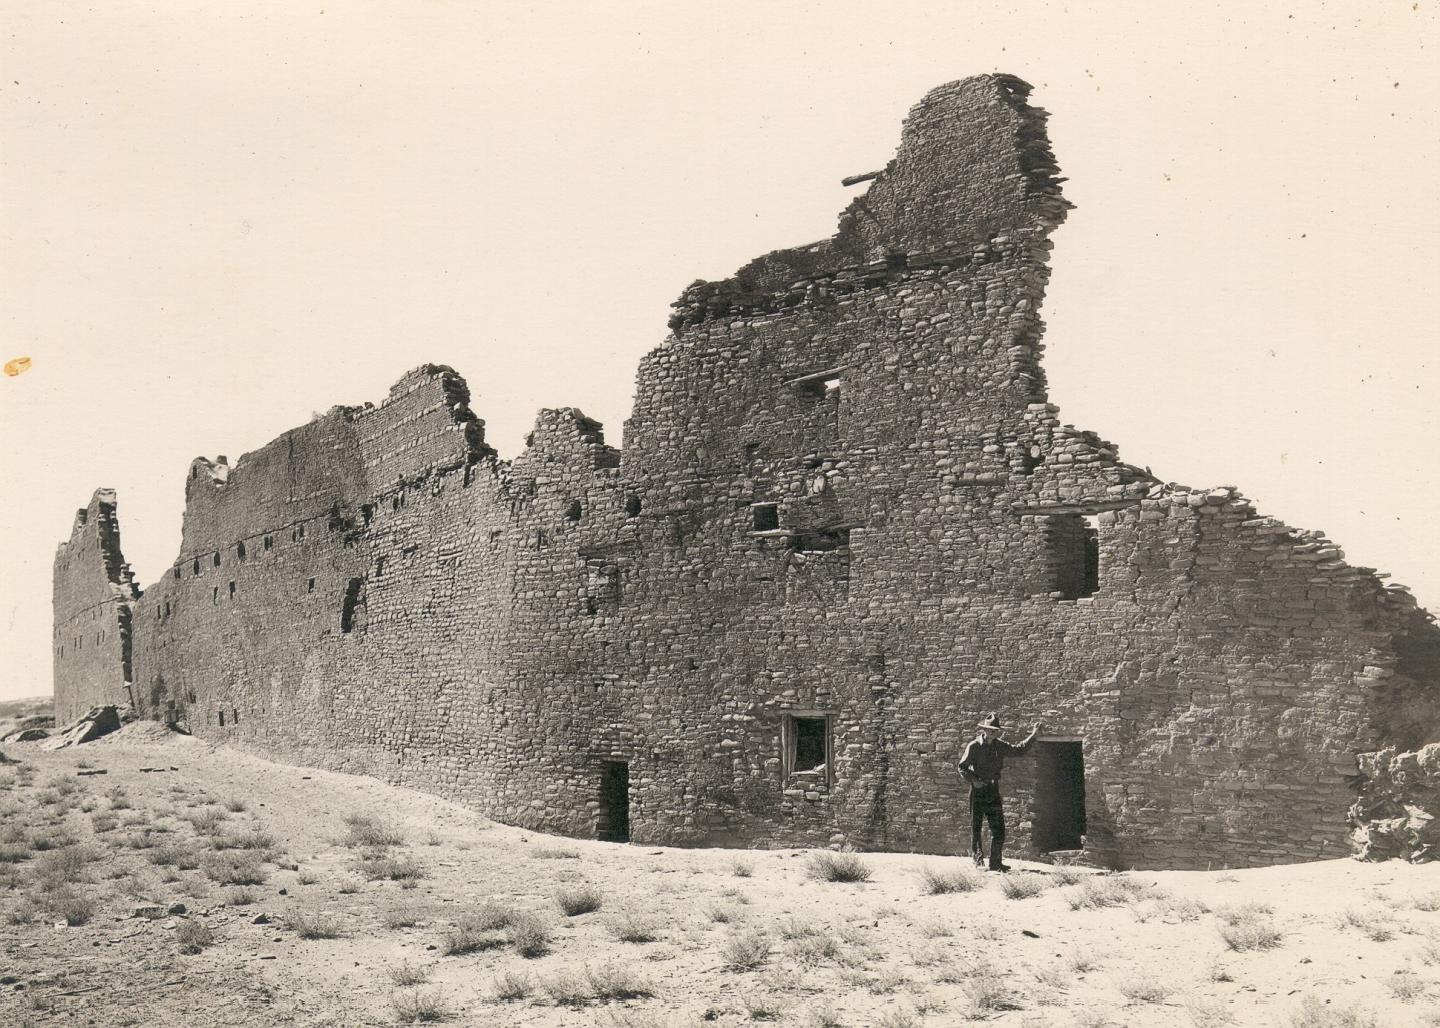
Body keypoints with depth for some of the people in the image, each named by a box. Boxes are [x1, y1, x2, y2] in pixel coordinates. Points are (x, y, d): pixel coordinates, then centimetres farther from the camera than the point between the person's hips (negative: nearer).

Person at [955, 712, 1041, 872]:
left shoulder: (1000, 746, 7)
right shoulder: (974, 746, -8)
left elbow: (1019, 749, 19)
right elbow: (962, 766, -6)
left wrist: (1033, 735, 13)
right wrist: (973, 780, -20)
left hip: (993, 791, 5)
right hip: (978, 791, -5)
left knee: (998, 829, 3)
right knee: (976, 826, 0)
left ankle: (995, 862, 9)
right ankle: (978, 858, 11)